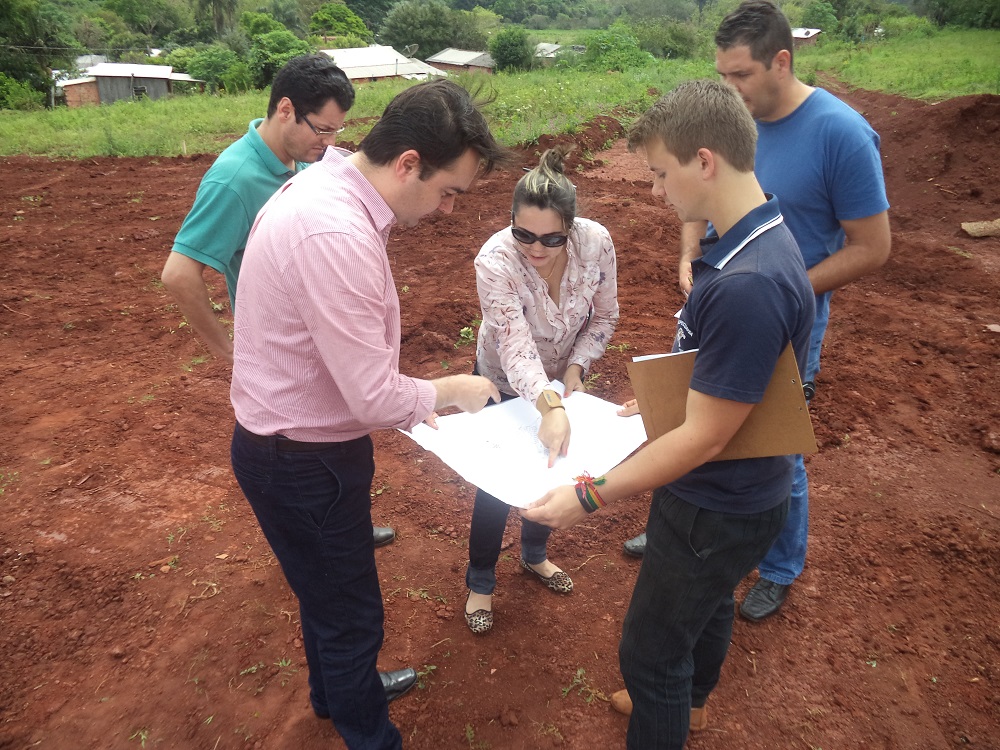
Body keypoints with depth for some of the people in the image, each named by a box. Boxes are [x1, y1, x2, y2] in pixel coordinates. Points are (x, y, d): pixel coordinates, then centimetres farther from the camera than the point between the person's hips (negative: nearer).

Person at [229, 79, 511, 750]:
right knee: (351, 613, 13)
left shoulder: (326, 185, 1)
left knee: (329, 593, 30)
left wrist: (413, 406, 6)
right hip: (304, 461, -10)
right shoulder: (337, 234, -32)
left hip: (292, 441, 10)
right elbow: (373, 396, -28)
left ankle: (338, 690, 56)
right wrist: (449, 391, -9)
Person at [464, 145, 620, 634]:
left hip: (562, 377, 4)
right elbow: (515, 346, -44)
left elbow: (604, 316, -9)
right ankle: (480, 582, 30)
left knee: (555, 466, 19)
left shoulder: (596, 242, -25)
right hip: (505, 383, -3)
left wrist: (576, 366, -20)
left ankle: (534, 555, 47)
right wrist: (550, 408, -57)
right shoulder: (494, 261, -35)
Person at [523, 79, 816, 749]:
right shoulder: (754, 242, -3)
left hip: (717, 510, -10)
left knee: (650, 653, 11)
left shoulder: (748, 286, -35)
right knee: (707, 604, 32)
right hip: (722, 493, 10)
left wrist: (590, 496, -22)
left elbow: (703, 439, -29)